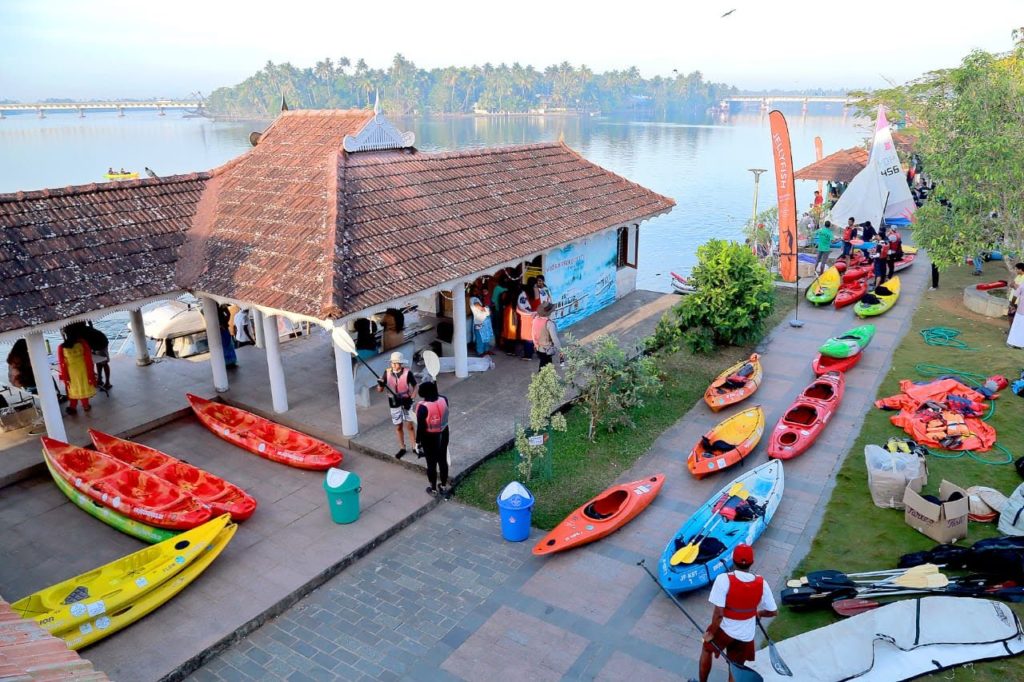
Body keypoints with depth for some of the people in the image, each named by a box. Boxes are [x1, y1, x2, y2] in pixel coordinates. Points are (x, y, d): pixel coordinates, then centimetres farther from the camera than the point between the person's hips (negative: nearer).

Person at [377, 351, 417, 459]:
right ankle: (402, 448, 27)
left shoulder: (407, 373, -15)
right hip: (394, 403, 3)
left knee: (409, 426, 2)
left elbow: (415, 387, -7)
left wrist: (411, 399, -18)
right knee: (398, 427, 12)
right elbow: (380, 390, -4)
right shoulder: (387, 372, -7)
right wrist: (380, 384, -27)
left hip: (406, 402, -2)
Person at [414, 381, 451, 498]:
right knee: (443, 461, 20)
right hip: (443, 435, 5)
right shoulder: (444, 400, -12)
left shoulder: (422, 407, -27)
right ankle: (444, 486, 36)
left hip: (430, 439, -5)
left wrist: (418, 442, -6)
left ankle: (433, 489, 29)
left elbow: (420, 427, -20)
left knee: (431, 463, 13)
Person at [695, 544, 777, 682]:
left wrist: (711, 633, -10)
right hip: (746, 635, 3)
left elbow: (718, 613, -26)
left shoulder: (724, 579, -27)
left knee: (706, 649, 28)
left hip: (725, 629, -2)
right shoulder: (762, 583, -14)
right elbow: (773, 612, -3)